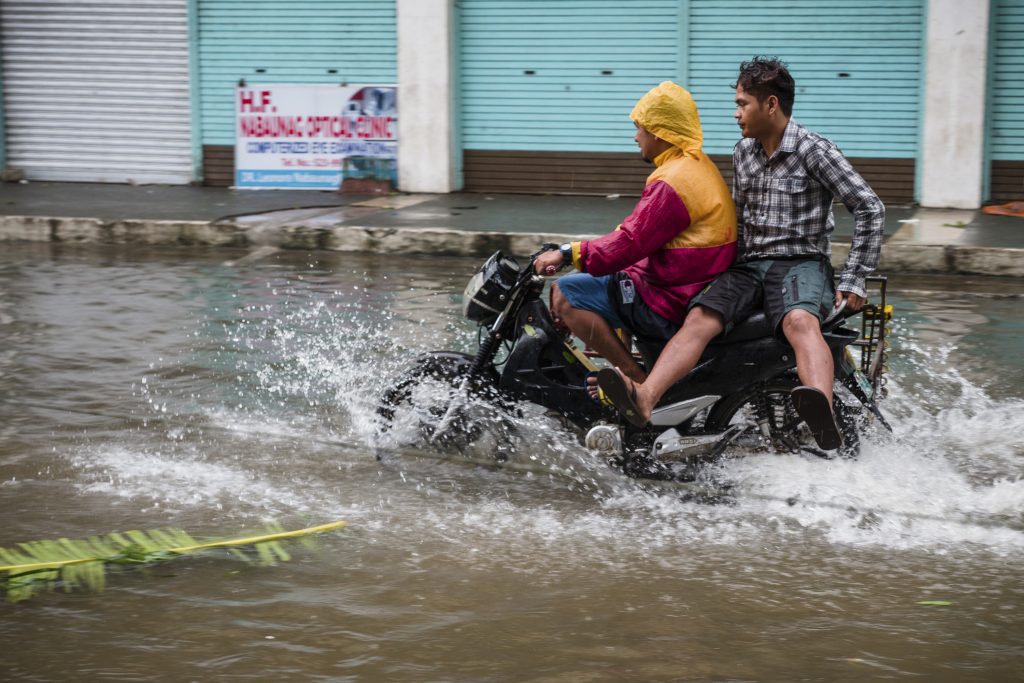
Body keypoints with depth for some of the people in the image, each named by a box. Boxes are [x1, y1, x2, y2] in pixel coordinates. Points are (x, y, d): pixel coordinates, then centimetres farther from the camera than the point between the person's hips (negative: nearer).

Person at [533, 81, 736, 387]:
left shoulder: (672, 183, -20)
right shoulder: (699, 166, 14)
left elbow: (631, 242, -25)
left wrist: (569, 253, -20)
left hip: (670, 301, -11)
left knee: (564, 295, -15)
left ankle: (635, 376, -14)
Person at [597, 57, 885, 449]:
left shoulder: (813, 151, -6)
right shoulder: (743, 152, 15)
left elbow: (869, 209, -6)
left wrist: (853, 281, -8)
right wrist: (722, 264, 23)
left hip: (801, 263, -5)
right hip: (748, 266, 6)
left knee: (800, 321, -38)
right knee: (700, 317, -24)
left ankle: (824, 421, -64)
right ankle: (644, 398, -44)